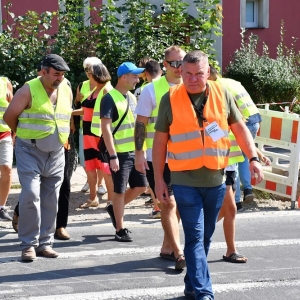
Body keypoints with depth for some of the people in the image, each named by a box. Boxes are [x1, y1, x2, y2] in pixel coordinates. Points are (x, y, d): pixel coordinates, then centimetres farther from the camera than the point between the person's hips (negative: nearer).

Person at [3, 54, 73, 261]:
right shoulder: (29, 90, -11)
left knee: (50, 200, 7)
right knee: (31, 196, -13)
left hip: (56, 154, 5)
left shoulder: (67, 90, 6)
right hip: (30, 152, -5)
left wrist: (62, 138, 15)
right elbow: (9, 116, -3)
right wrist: (25, 135, 8)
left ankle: (45, 243, 15)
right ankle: (29, 244, -5)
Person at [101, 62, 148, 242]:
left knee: (141, 186, 10)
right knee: (120, 191, 1)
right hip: (120, 153, -7)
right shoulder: (110, 98, -12)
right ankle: (120, 229, 9)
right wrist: (112, 155, -21)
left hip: (135, 152, 8)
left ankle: (115, 209, 30)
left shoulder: (132, 97, 12)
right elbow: (106, 128, -17)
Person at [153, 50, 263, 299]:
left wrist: (253, 158, -2)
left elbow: (239, 127, 9)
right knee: (195, 237, -8)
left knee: (206, 236, 12)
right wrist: (159, 179, 0)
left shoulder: (222, 94, 3)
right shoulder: (170, 99, -3)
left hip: (215, 179, 3)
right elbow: (160, 140, 1)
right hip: (185, 180, -3)